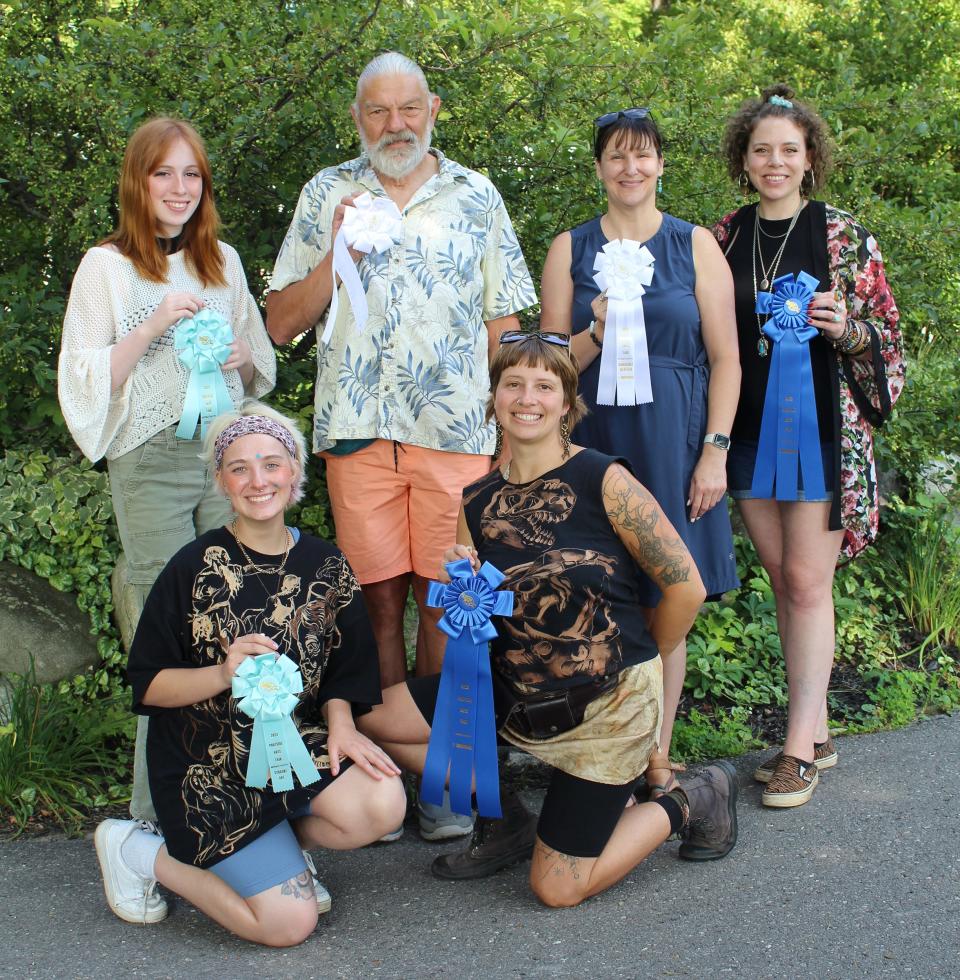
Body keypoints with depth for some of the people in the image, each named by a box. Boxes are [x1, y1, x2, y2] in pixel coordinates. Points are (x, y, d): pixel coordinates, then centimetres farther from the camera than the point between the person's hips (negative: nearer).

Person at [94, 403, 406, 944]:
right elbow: (147, 685, -8)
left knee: (382, 803, -26)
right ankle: (144, 854, 11)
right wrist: (223, 674, -24)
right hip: (210, 763, -4)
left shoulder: (326, 567, 2)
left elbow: (344, 675, 9)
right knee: (290, 920, -12)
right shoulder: (195, 568, -9)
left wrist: (339, 721, -11)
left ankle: (277, 847, 6)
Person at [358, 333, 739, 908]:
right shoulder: (477, 502, 1)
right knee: (374, 715, -6)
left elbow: (686, 585, -12)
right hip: (519, 692, 6)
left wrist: (637, 661, 2)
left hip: (607, 702, -6)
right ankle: (505, 820, 14)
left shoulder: (602, 479, -15)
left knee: (558, 890, -5)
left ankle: (690, 805, 19)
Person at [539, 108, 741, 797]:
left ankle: (657, 757, 13)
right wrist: (598, 332, -14)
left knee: (666, 604, 2)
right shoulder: (570, 249, 9)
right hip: (593, 441, 1)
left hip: (673, 445, -1)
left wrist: (714, 451, -5)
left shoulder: (696, 245, 6)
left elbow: (726, 359, 3)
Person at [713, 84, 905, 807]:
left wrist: (844, 327, -19)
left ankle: (800, 749, 3)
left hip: (823, 428, -4)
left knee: (806, 581, -4)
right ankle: (817, 732, 20)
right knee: (784, 580, 9)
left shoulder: (845, 237, -3)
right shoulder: (725, 237, 8)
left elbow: (887, 336, 1)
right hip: (751, 428, 4)